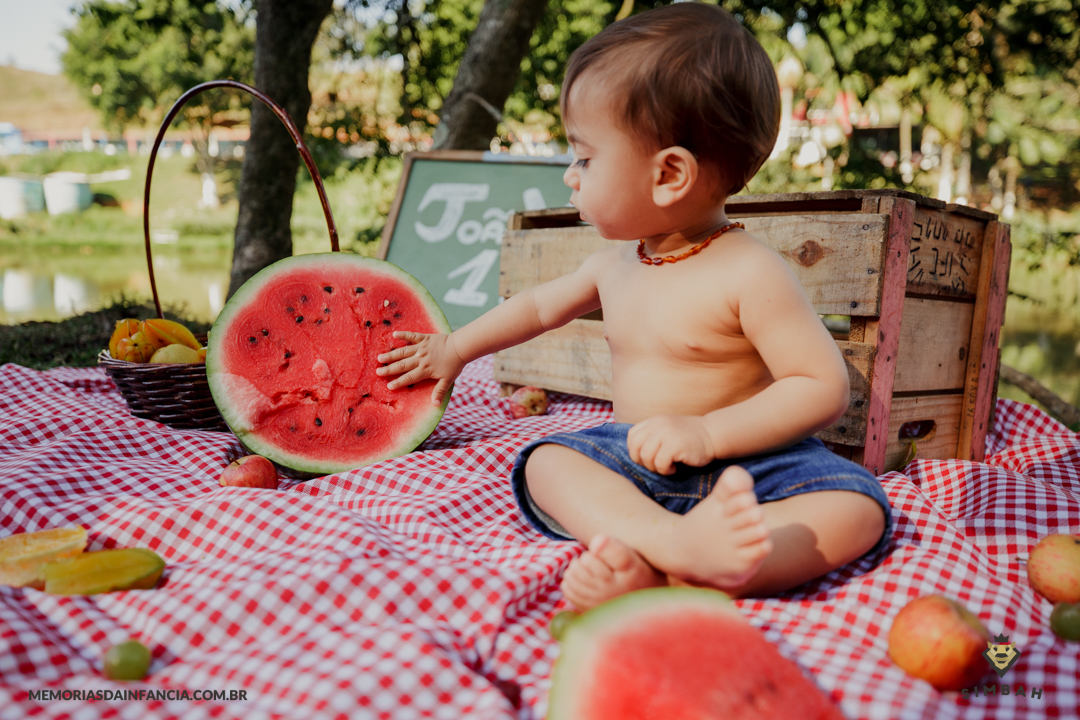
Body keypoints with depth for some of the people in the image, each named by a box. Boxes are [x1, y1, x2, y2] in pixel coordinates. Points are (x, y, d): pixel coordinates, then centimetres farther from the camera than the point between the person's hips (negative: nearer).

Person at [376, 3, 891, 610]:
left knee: (858, 510, -29)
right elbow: (542, 304, 26)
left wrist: (708, 433, -26)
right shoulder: (615, 266, 7)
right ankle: (679, 541, -44)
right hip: (635, 463, 5)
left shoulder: (751, 274, -16)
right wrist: (456, 348, 34)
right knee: (546, 462, -19)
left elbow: (825, 388, -17)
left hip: (745, 465, -5)